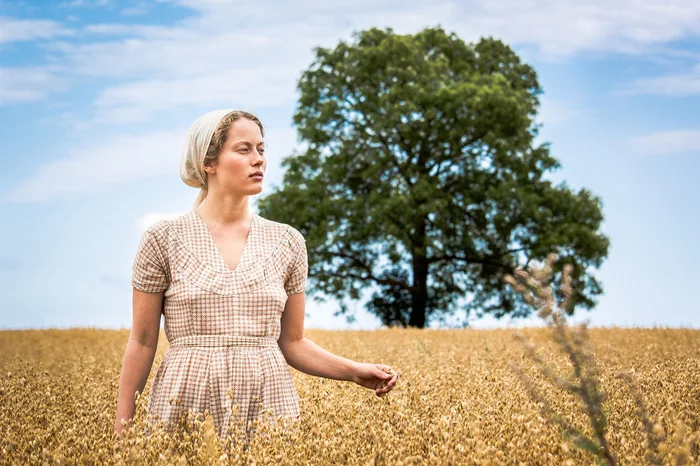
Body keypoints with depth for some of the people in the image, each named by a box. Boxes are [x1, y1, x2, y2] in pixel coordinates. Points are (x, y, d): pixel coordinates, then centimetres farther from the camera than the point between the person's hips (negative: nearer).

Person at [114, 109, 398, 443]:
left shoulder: (288, 242, 6)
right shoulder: (164, 238, -1)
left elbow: (292, 343, 12)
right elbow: (142, 342, 3)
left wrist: (355, 371, -3)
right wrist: (121, 428, 0)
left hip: (268, 403, 2)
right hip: (188, 404, -2)